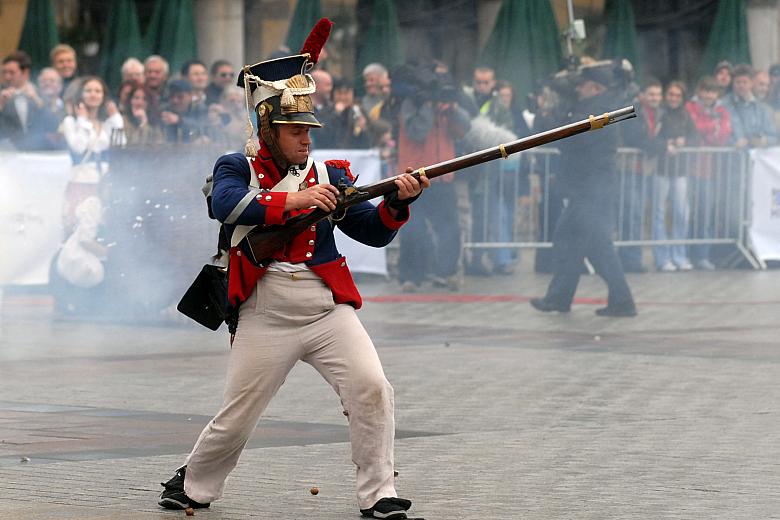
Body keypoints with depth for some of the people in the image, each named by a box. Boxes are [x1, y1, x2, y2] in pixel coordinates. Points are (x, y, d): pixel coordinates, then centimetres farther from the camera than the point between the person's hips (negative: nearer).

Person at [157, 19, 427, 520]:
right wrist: (294, 200, -27)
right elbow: (228, 206, -20)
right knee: (236, 416, 4)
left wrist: (398, 201, -13)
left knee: (371, 388, -15)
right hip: (266, 315, -2)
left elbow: (374, 232, 6)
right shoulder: (237, 168, 4)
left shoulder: (329, 174, 11)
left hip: (328, 309, 2)